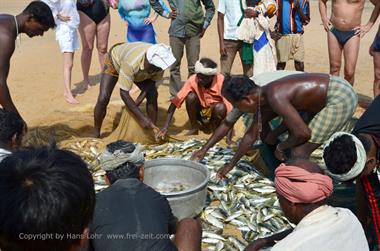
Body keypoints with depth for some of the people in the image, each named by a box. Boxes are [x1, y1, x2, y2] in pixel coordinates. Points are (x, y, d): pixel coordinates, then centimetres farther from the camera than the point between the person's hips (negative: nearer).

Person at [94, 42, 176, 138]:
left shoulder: (158, 61, -33)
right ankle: (96, 135, 0)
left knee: (152, 96, -16)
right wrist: (141, 118, -46)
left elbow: (152, 82, -16)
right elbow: (124, 93, -43)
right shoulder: (131, 62, -47)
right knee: (103, 99, -18)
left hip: (139, 70, 4)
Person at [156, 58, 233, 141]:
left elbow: (230, 108, -27)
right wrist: (165, 127, -32)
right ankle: (194, 129, -6)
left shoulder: (221, 81, -27)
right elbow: (175, 101, -24)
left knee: (220, 107, -34)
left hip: (216, 114, -1)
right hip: (201, 113, 2)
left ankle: (216, 128, -3)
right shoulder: (192, 80, -23)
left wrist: (229, 137, -33)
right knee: (191, 96, -26)